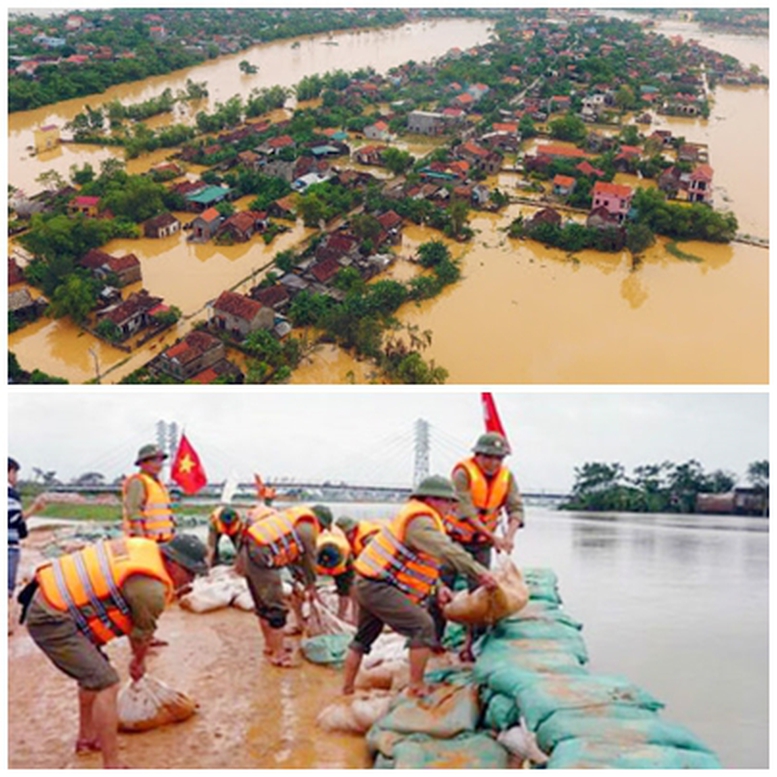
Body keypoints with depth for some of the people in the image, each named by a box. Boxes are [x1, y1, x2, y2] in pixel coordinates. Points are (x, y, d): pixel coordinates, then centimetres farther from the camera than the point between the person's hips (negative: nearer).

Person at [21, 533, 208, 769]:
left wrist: (138, 653, 27)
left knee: (93, 672, 26)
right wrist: (138, 662, 21)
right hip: (51, 620, -10)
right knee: (106, 684, -12)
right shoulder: (151, 589, -21)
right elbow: (142, 635, 0)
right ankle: (112, 766, -8)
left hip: (50, 601, 10)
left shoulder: (147, 549, 4)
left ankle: (87, 738, 43)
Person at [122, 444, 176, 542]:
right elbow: (133, 512, -16)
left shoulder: (158, 483, 22)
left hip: (162, 539, 9)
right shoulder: (137, 482, -7)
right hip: (147, 540, -9)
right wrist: (141, 538, -22)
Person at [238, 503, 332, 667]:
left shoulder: (297, 520, 21)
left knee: (263, 605, 22)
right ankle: (278, 655, 8)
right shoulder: (308, 529, -6)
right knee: (277, 609, 0)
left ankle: (271, 645, 37)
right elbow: (309, 561, 4)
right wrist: (311, 588, 17)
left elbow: (295, 556, 27)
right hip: (261, 559, -10)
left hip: (248, 552, 10)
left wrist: (300, 580, 31)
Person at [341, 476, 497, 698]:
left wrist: (437, 588, 7)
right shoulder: (420, 521, -18)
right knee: (423, 626, -11)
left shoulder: (420, 519, 15)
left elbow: (420, 563, 19)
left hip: (366, 584, 11)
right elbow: (447, 551, -30)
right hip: (378, 586, -11)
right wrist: (479, 572, -29)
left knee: (363, 638, 21)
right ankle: (417, 687, -5)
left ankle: (346, 690, 31)